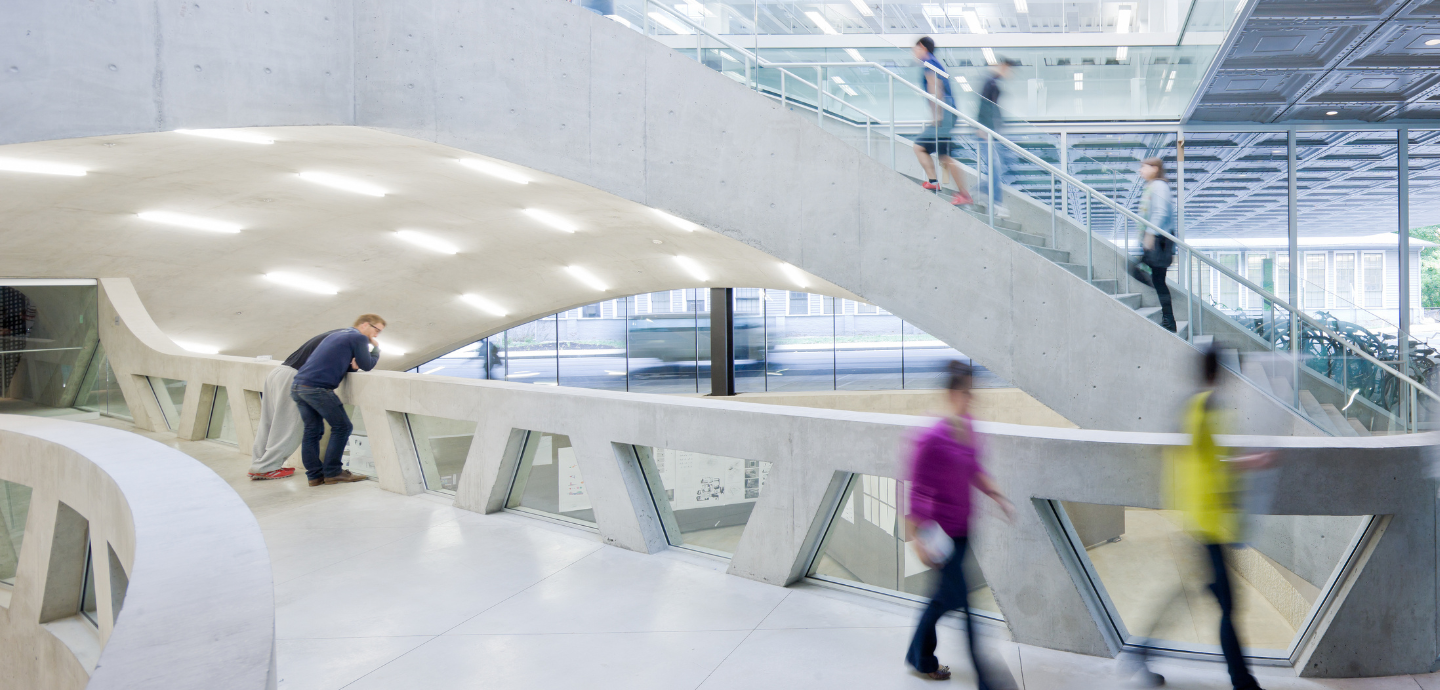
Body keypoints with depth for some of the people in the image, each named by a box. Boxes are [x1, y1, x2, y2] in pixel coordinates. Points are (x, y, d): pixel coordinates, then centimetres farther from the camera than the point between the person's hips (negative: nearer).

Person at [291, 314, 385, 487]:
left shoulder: (336, 335, 27)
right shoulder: (359, 338, -1)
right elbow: (367, 366, 0)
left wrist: (350, 364, 9)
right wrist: (377, 348, 17)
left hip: (297, 386, 9)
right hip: (317, 387, -9)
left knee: (312, 431, 12)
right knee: (341, 427, 1)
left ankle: (315, 475, 13)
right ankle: (332, 472, 4)